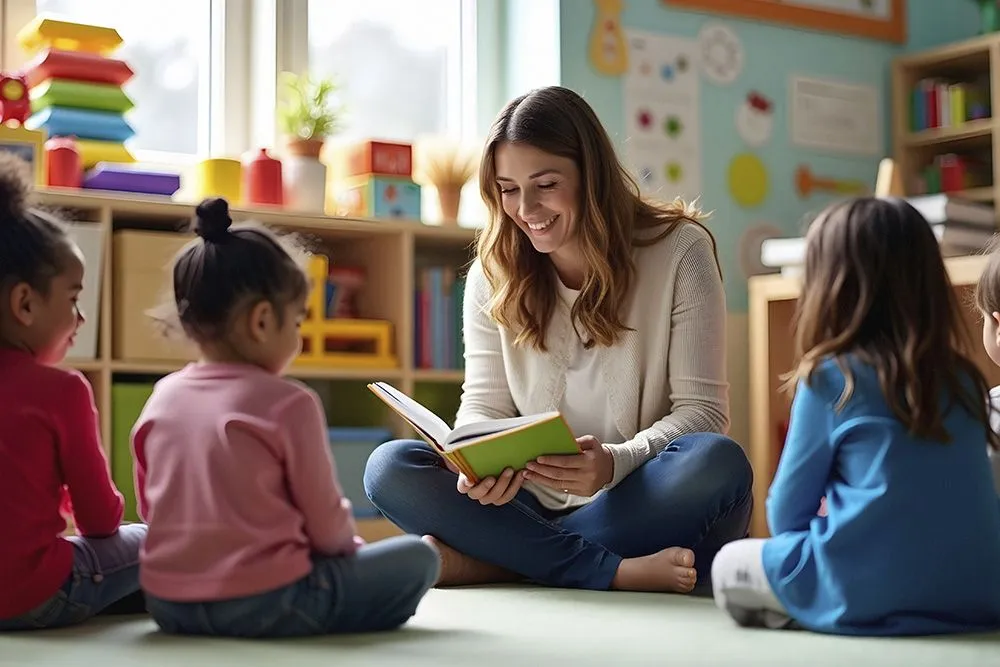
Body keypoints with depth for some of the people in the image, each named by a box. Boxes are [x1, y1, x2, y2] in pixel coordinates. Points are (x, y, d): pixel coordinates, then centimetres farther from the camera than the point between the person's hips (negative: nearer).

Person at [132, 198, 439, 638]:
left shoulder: (161, 399, 7)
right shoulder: (288, 404, -11)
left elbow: (149, 508, 15)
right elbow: (325, 523, -5)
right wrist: (348, 544, 16)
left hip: (167, 605, 7)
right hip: (263, 605, -7)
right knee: (416, 558, 4)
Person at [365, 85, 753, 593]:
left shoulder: (680, 250, -5)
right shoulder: (493, 273, 5)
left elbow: (703, 410, -8)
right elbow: (484, 404, 4)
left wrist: (616, 462, -28)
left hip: (645, 509, -2)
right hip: (535, 508, 3)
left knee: (718, 464, -34)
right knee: (389, 468, -19)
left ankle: (490, 561, -28)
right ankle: (618, 572, -28)